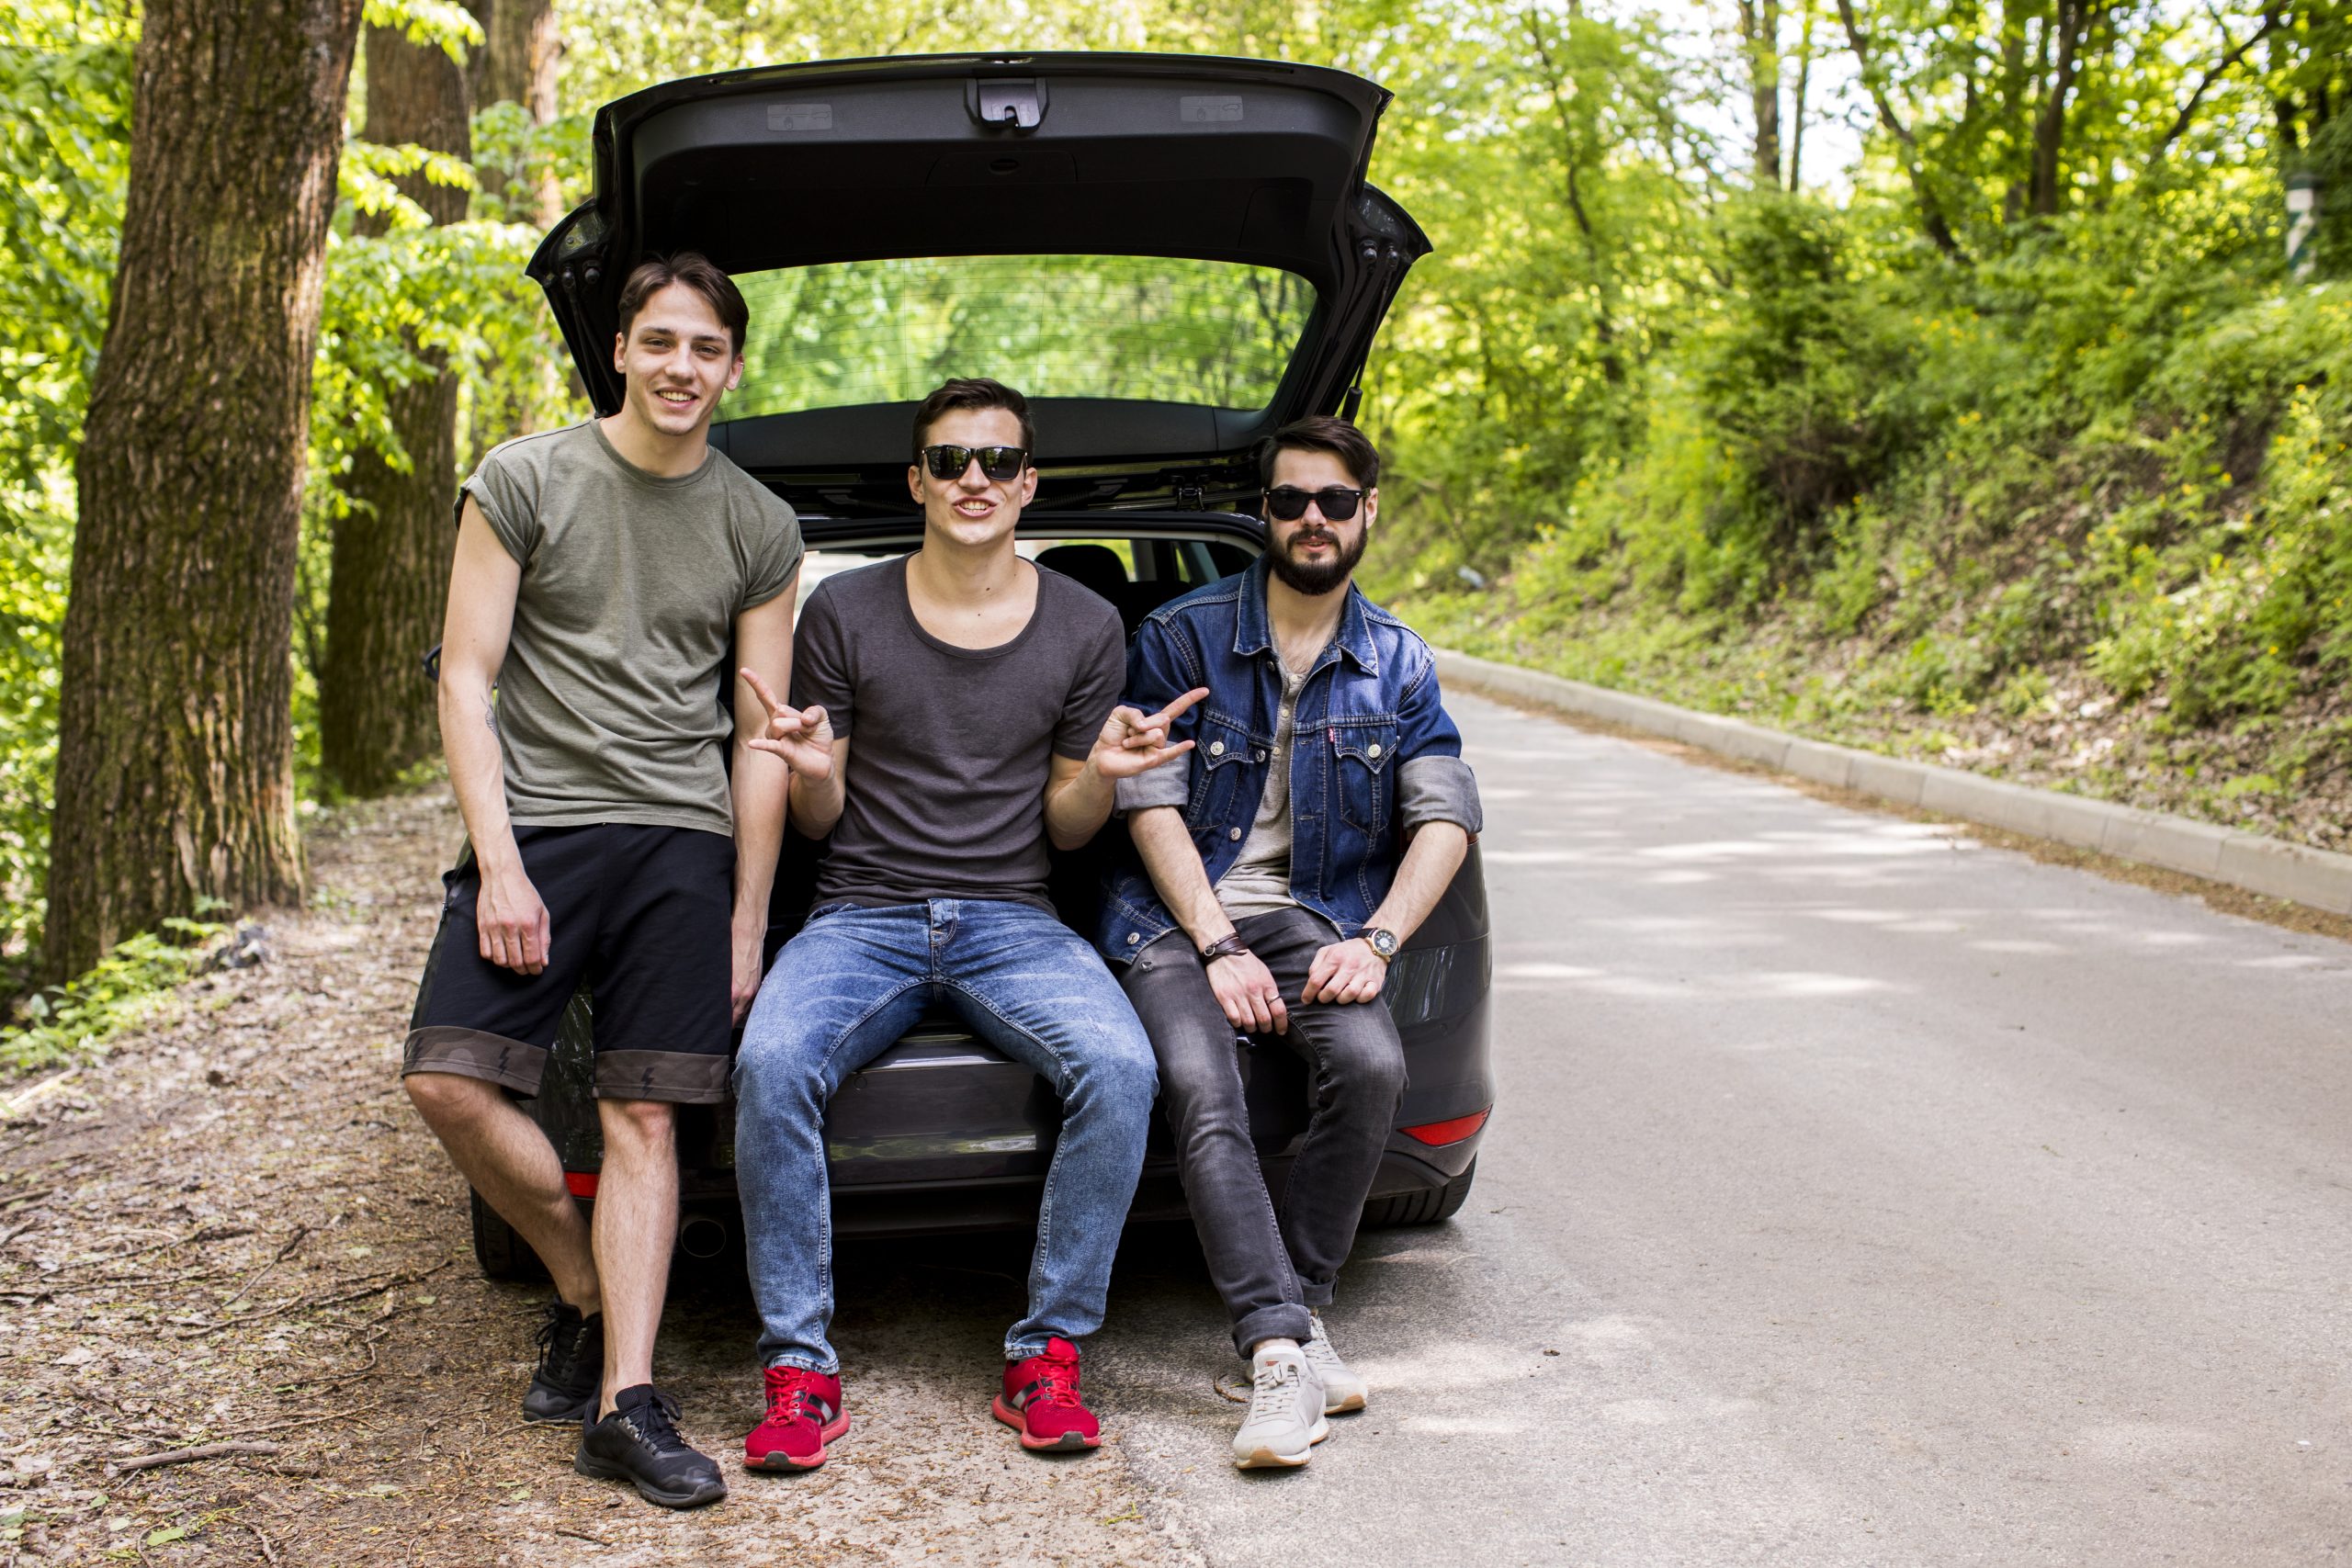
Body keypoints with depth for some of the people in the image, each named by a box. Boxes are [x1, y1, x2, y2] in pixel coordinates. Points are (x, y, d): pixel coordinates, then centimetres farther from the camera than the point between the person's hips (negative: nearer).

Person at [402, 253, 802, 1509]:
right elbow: (466, 678, 1)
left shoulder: (759, 528, 10)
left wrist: (747, 921, 4)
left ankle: (625, 1401, -4)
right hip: (535, 823, 0)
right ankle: (584, 1291, 9)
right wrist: (499, 864, -9)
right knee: (449, 1080, -14)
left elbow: (761, 736, 10)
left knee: (643, 1116, -5)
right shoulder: (525, 482, 5)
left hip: (682, 839, 1)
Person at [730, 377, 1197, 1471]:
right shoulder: (843, 613, 5)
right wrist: (812, 774, -14)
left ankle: (1047, 1358, -17)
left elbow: (1063, 831, 10)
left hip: (1013, 918, 1)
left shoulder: (1083, 628, 7)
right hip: (861, 913, 0)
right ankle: (799, 1370, -20)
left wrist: (1099, 775, -12)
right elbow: (821, 823, 8)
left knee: (1119, 1067, -30)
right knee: (770, 1064, -32)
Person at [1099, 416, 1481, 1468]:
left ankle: (1295, 1301, -12)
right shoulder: (1180, 636, 2)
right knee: (1200, 1085, -31)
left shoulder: (1398, 662, 10)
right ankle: (1283, 1349, -34)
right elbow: (1152, 803, -4)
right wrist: (1219, 947, -15)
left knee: (1371, 1064, -29)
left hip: (1313, 915, 2)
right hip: (1177, 914, -2)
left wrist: (1375, 941, -13)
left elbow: (1445, 816, 3)